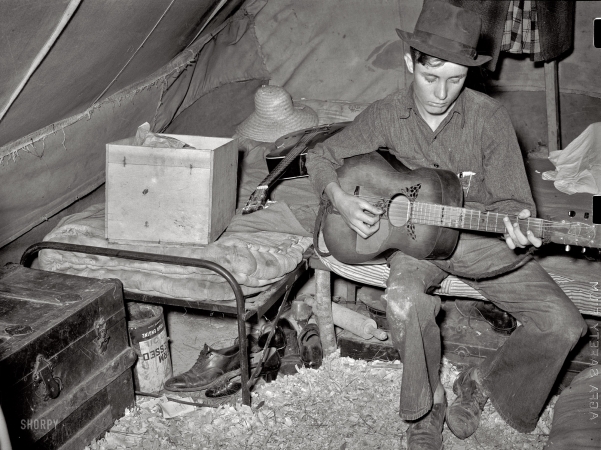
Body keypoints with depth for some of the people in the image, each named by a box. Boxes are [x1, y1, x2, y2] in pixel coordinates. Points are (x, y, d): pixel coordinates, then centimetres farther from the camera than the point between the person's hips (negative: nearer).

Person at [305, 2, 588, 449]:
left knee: (563, 324, -15)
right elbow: (321, 156, 7)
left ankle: (482, 382, 11)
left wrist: (515, 225, -33)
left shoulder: (489, 117, -11)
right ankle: (427, 407, -8)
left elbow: (512, 200, -9)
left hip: (481, 240, 1)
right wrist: (340, 199, -13)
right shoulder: (387, 115, -5)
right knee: (405, 300, -35)